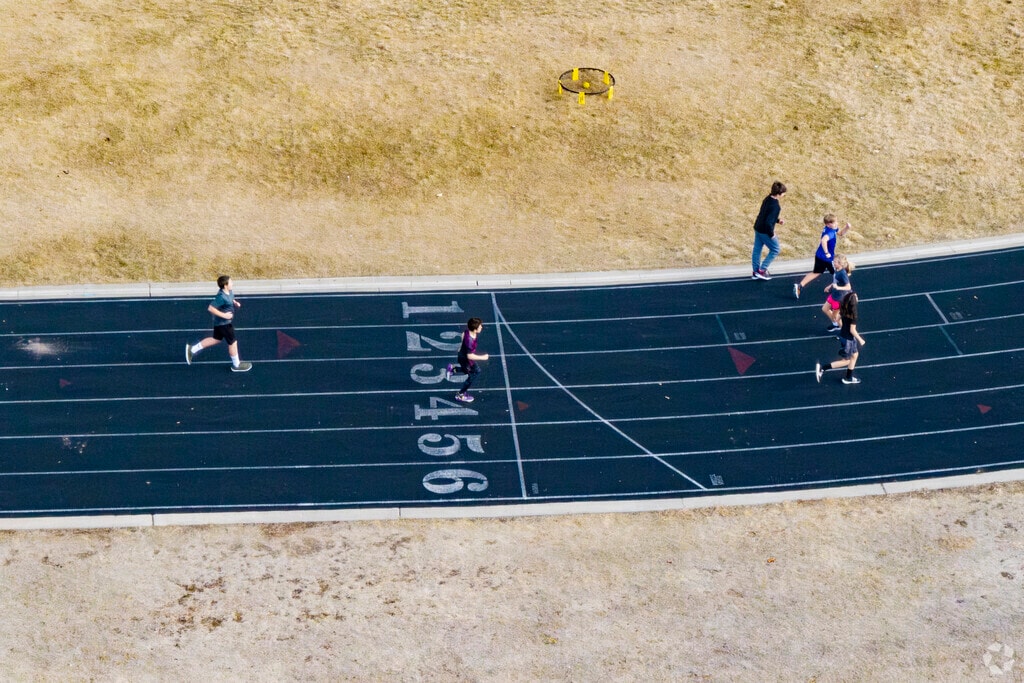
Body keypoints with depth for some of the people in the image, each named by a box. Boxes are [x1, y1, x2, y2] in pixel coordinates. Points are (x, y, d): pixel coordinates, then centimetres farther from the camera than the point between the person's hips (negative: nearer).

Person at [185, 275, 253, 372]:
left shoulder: (229, 292, -2)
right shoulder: (221, 297, -30)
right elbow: (210, 308, -30)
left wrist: (235, 303, 1)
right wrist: (224, 315, -27)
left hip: (219, 322, 10)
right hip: (224, 323, -10)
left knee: (216, 339, 23)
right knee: (232, 342, 6)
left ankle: (192, 349, 29)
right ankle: (236, 365, 23)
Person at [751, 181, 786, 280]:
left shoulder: (768, 199, -1)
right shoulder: (775, 206, -28)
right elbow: (768, 222, -30)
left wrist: (777, 220, 14)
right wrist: (771, 234, -17)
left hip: (757, 228, 8)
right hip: (765, 231, -8)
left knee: (757, 249, 16)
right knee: (775, 250, 10)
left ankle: (756, 272, 29)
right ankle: (762, 270, 11)